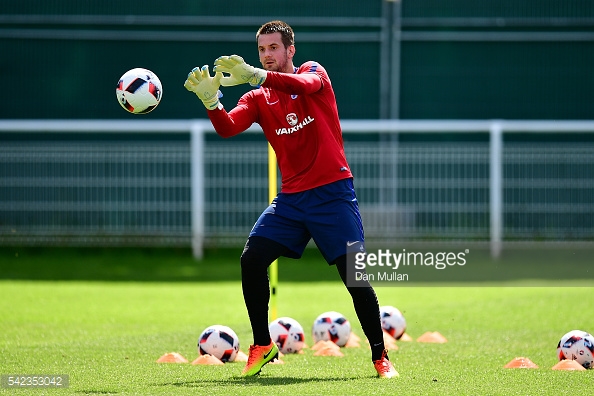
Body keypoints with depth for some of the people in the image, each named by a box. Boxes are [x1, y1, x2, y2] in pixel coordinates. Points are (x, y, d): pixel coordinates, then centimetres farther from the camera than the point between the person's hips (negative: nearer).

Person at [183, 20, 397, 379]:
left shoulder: (313, 72, -1)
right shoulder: (259, 98, 8)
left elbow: (305, 84, -27)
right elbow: (228, 128, -9)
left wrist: (255, 76, -43)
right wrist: (209, 99, -30)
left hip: (333, 192, -4)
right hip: (291, 197, 4)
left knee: (354, 273, -9)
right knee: (252, 259, -10)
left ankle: (381, 357, 3)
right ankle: (262, 346, 4)